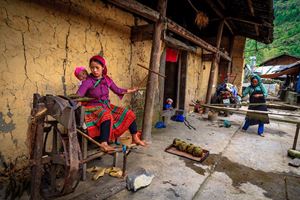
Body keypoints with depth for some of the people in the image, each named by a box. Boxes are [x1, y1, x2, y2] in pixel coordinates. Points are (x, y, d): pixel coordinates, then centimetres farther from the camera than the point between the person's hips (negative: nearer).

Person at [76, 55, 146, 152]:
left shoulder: (107, 79, 3)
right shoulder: (88, 81, -12)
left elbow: (117, 90, 16)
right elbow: (78, 96, -19)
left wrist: (130, 91, 18)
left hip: (107, 105, 6)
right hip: (94, 107, -6)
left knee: (128, 113, -4)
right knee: (107, 115, -40)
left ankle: (135, 138, 7)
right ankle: (103, 144, -40)